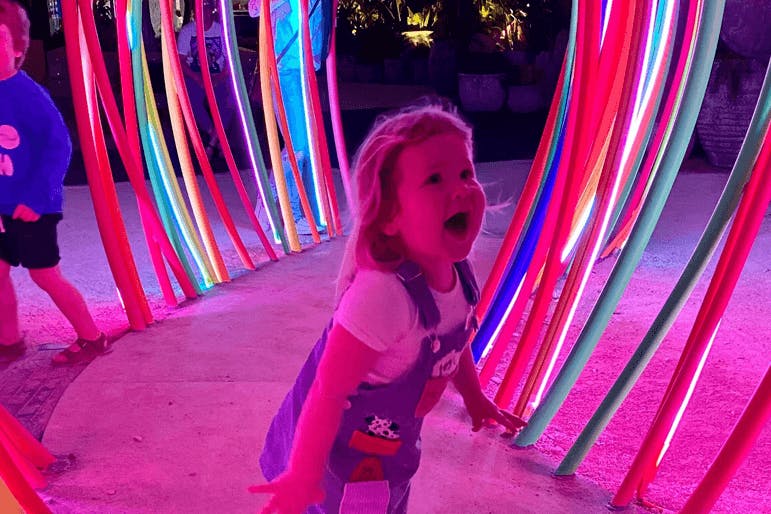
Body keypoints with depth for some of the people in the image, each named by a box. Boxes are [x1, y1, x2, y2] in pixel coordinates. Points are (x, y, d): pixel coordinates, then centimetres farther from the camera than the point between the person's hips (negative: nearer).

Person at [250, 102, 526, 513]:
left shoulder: (457, 273, -13)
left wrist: (475, 398, 20)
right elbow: (329, 390, -33)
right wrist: (303, 475, -24)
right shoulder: (381, 294, -39)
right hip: (337, 451, -8)